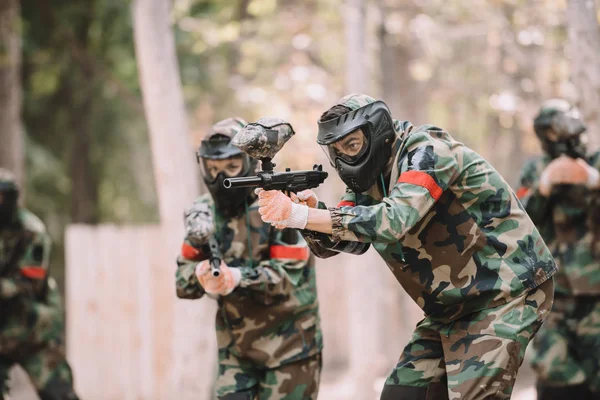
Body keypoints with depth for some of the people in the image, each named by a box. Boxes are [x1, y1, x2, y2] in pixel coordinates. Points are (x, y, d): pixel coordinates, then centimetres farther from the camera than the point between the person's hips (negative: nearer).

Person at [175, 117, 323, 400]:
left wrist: (239, 278, -36)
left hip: (287, 342, -5)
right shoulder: (205, 213, 2)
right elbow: (183, 282, -1)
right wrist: (201, 274, -25)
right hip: (235, 344, 5)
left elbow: (289, 276, -21)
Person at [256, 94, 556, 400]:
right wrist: (289, 210, -27)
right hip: (452, 308, 9)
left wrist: (302, 215, -36)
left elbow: (395, 221, -33)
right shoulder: (370, 178, 5)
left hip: (505, 295, -9)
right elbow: (336, 238, -6)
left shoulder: (427, 151, -19)